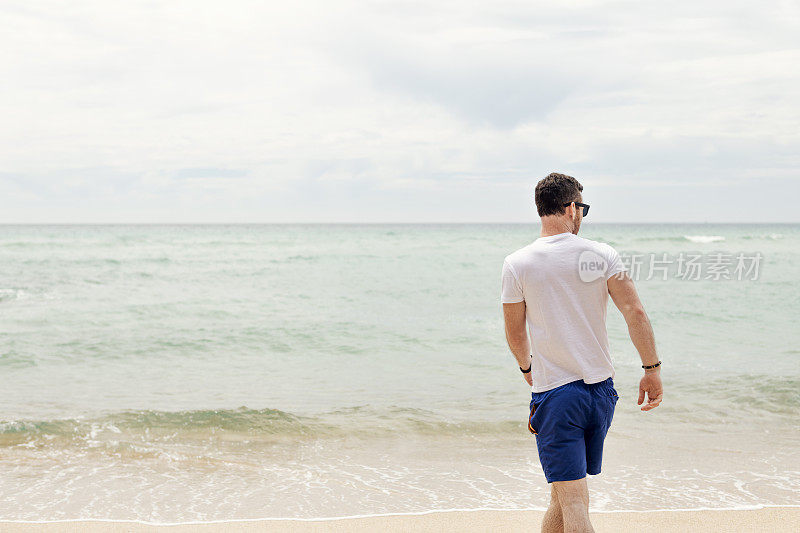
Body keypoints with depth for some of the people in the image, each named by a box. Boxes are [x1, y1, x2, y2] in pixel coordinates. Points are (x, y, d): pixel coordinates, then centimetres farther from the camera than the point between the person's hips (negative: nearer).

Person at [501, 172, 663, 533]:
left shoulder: (517, 264, -5)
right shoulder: (601, 255, -2)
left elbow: (515, 332, 3)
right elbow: (635, 313, -8)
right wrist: (652, 370, 1)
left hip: (554, 392, -3)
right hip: (601, 388, 3)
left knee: (572, 501, -7)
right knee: (565, 496, 20)